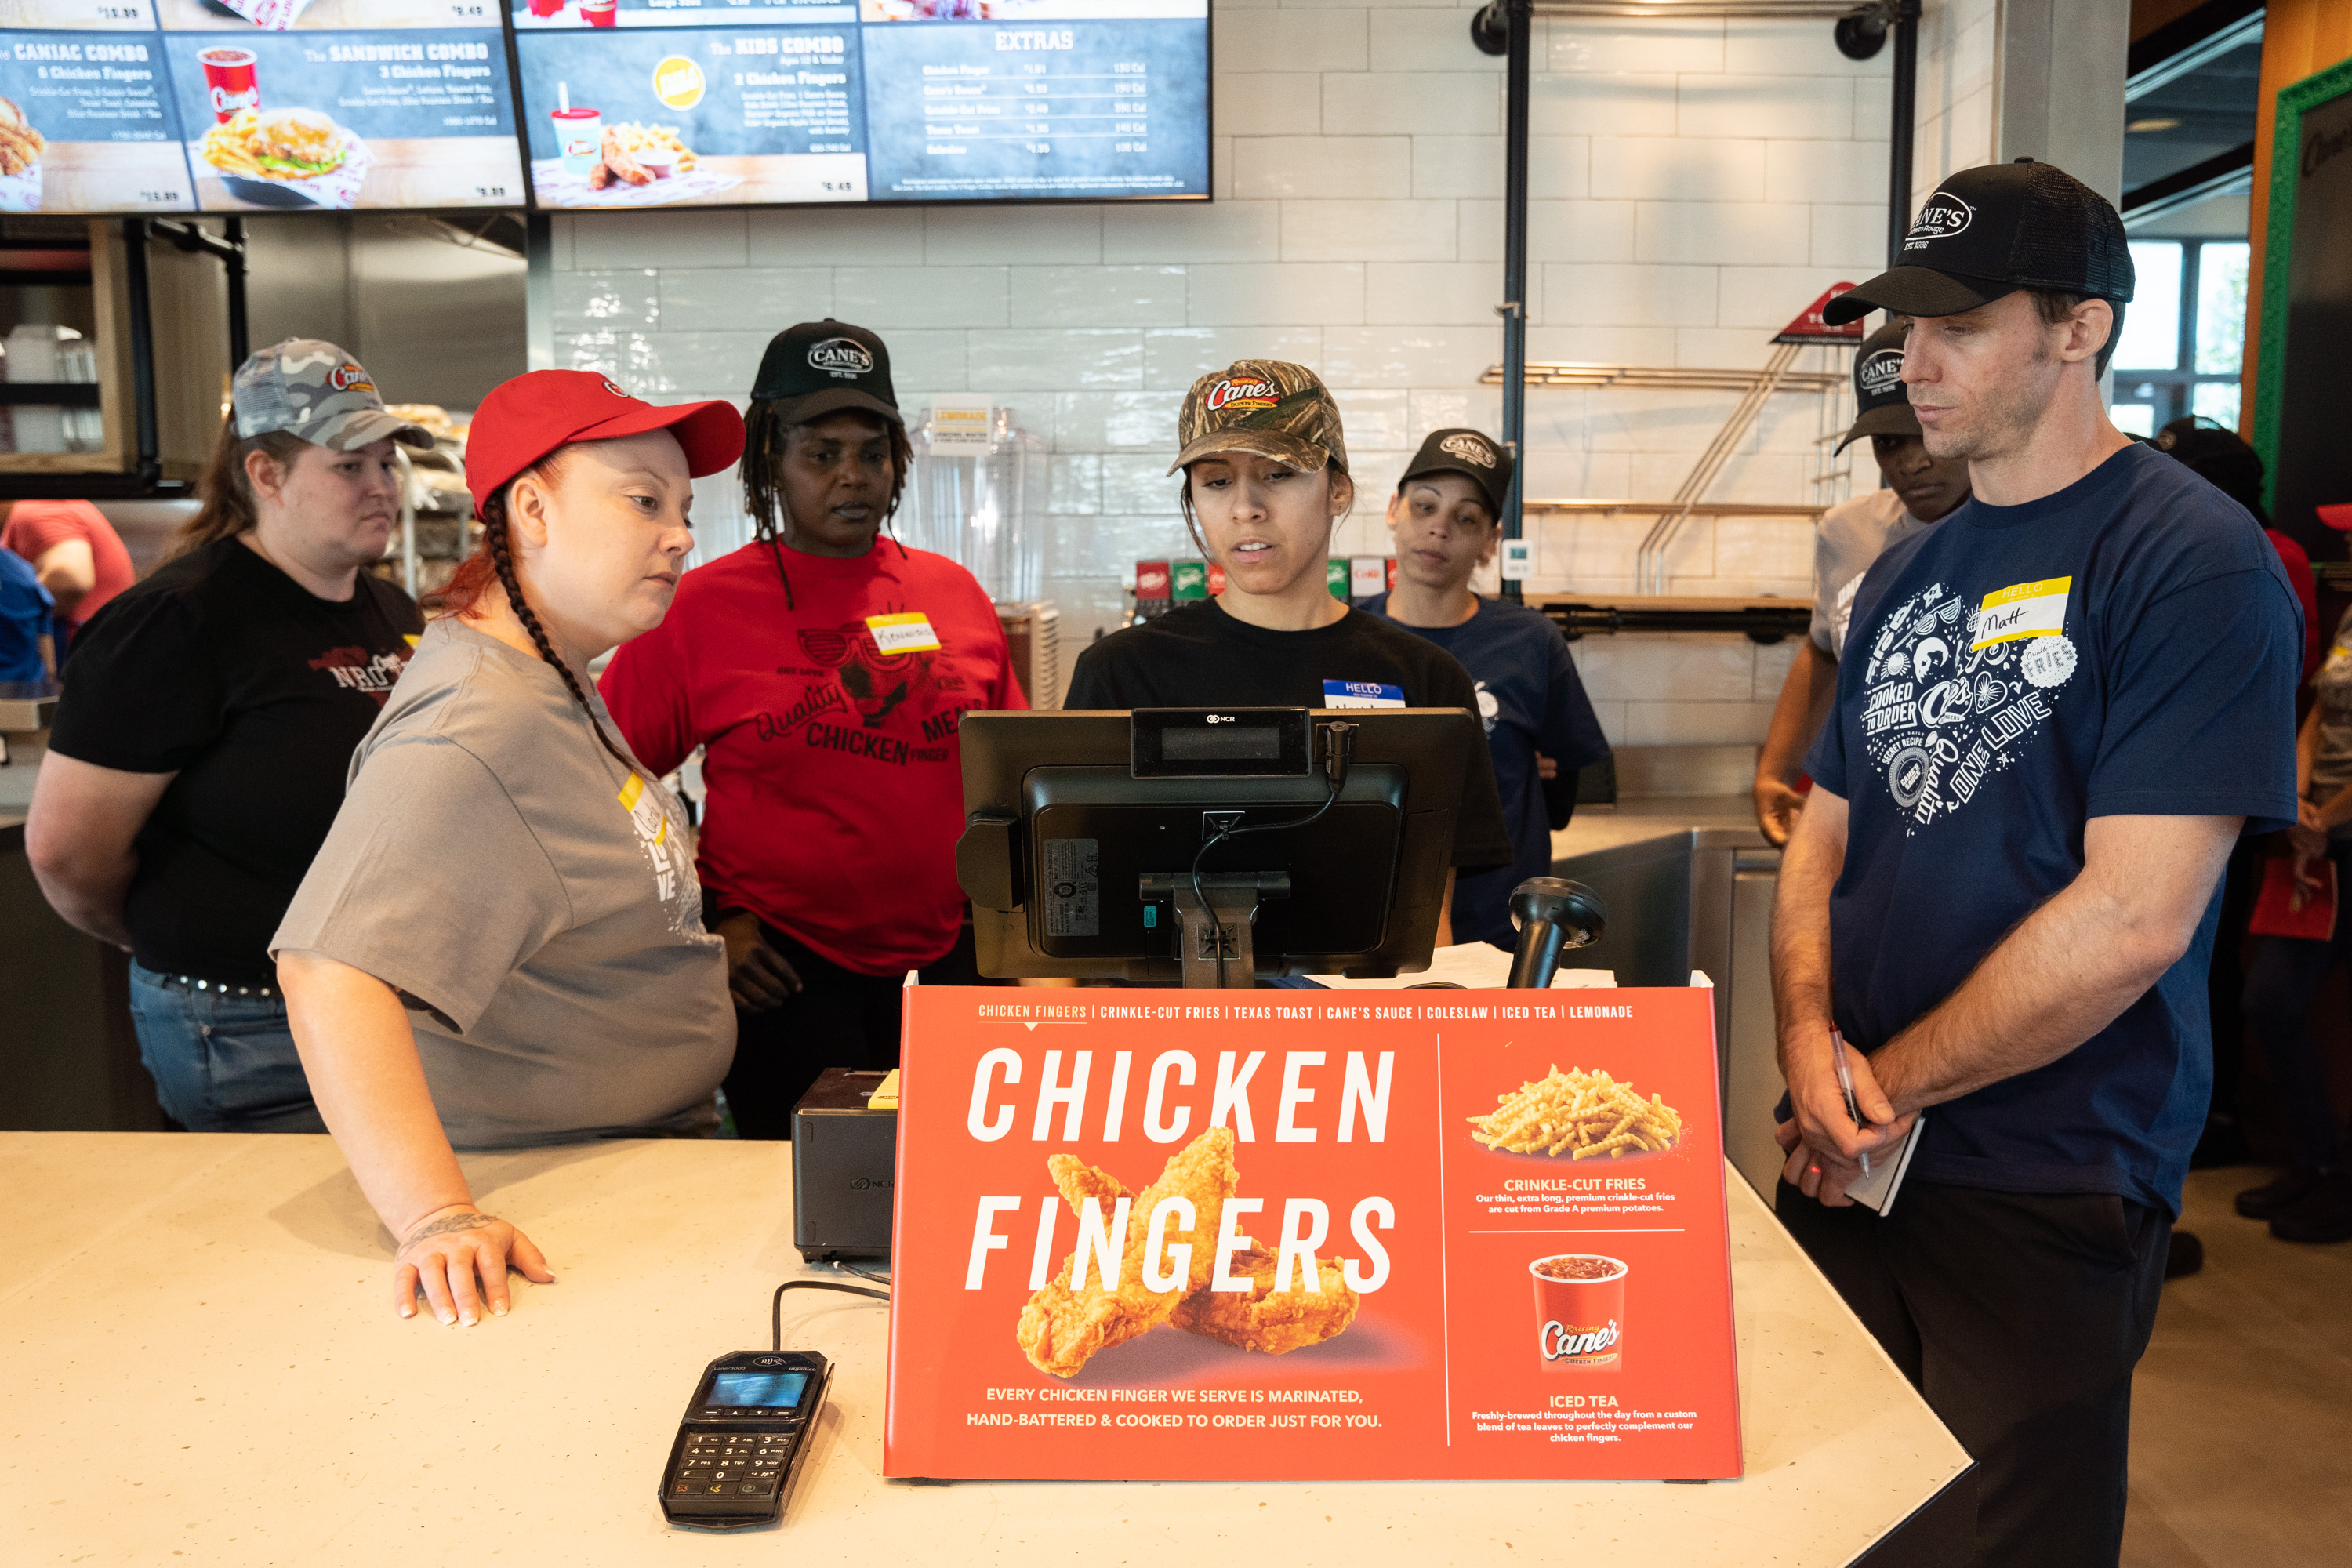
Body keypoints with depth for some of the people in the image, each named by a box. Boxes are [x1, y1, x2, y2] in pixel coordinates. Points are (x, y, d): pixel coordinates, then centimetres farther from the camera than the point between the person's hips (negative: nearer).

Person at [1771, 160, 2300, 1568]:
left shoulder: (2198, 564, -13)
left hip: (2045, 1192, -6)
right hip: (1848, 1162, 7)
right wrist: (1809, 1044, -7)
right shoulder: (1909, 576, 10)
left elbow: (2133, 920, -21)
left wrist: (1889, 1081, -12)